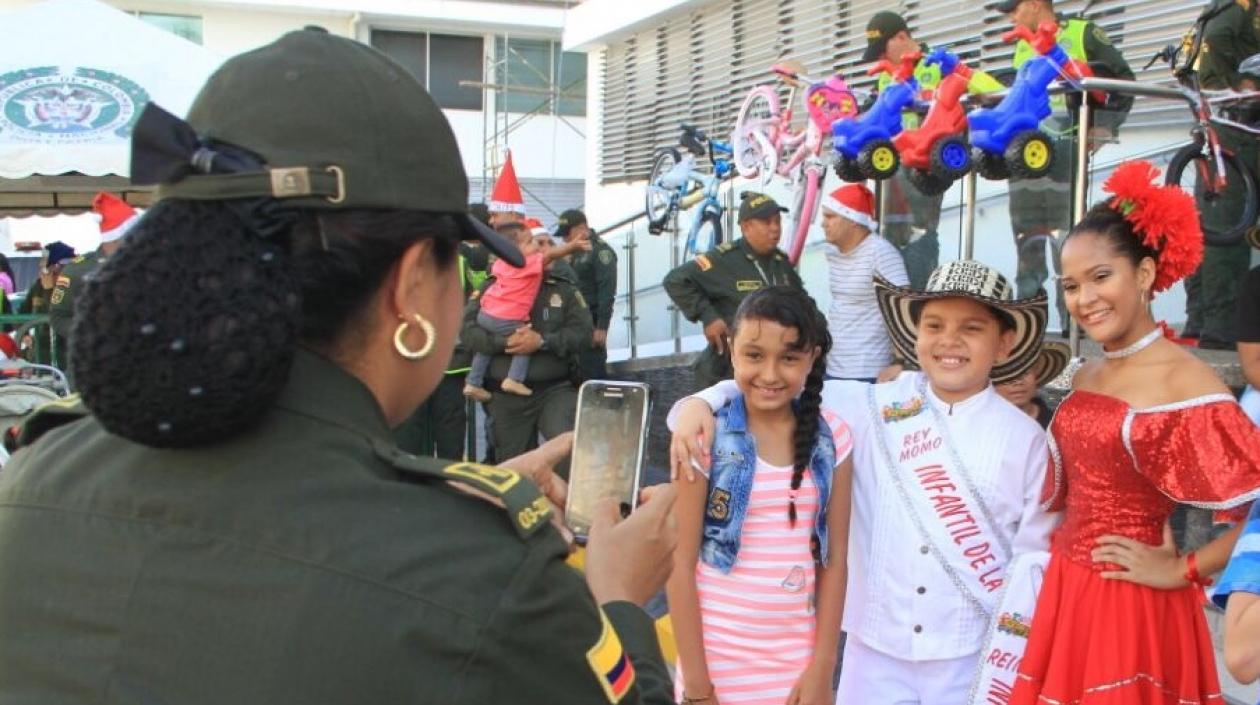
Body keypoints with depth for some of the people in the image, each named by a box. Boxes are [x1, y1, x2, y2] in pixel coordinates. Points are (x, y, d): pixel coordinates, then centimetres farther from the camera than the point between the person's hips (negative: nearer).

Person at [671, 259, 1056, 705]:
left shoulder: (1024, 438, -1)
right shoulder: (876, 409, -1)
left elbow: (1036, 557, 2)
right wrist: (700, 403, -17)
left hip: (973, 658, -1)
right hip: (876, 651, 1)